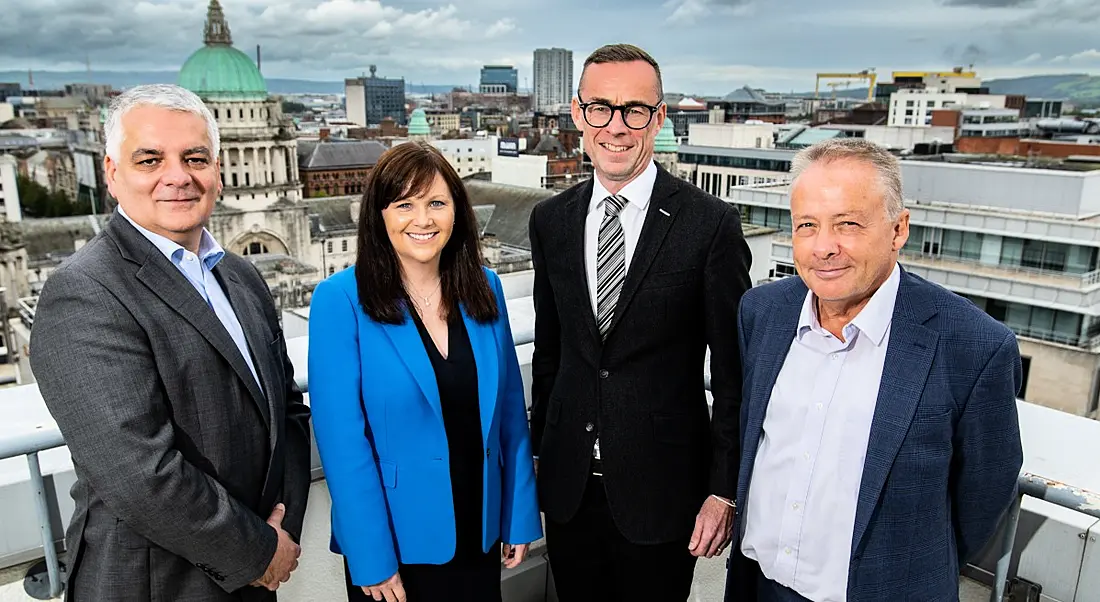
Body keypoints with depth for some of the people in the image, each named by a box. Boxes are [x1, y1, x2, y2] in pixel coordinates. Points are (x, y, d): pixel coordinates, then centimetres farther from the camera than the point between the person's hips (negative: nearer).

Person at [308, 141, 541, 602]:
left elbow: (509, 410, 3)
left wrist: (520, 516, 4)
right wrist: (371, 558, -14)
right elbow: (342, 437, -15)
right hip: (395, 541, -3)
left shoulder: (484, 289, -2)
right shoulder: (341, 300, -15)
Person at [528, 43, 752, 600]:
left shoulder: (710, 224, -12)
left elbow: (732, 371, -8)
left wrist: (724, 489, -8)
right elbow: (548, 349, 9)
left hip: (660, 490, -3)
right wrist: (537, 448, 12)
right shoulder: (550, 221, 1)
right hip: (568, 486, 4)